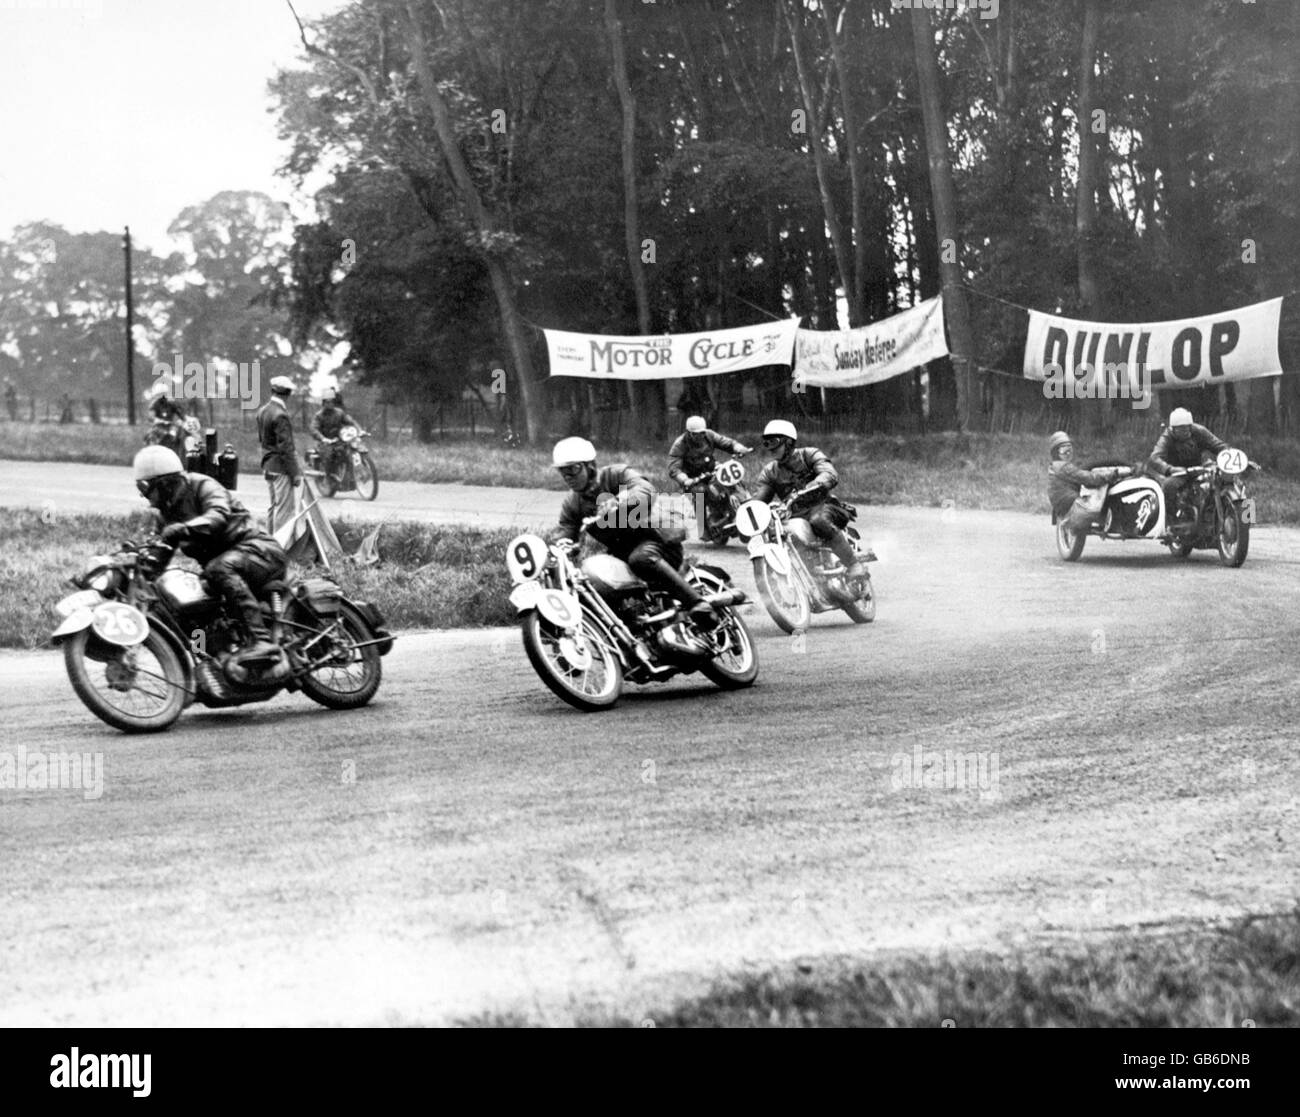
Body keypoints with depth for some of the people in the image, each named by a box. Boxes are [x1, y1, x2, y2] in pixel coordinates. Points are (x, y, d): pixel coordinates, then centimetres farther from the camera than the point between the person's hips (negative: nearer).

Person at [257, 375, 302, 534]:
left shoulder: (262, 412, 9)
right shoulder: (280, 415, -20)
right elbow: (286, 448, -20)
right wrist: (295, 473, -16)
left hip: (268, 466, 10)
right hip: (281, 467, -10)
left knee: (274, 505, 18)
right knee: (284, 508, -6)